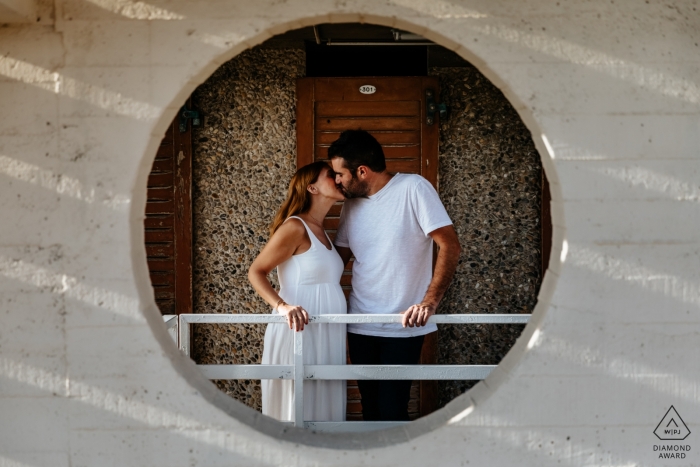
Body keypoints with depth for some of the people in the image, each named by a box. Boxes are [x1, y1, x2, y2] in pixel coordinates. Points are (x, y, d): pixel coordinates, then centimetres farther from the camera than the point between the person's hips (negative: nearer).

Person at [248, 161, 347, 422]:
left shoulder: (322, 232, 17)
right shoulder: (294, 227, -9)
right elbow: (256, 272, -11)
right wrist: (281, 306, -25)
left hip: (326, 336, 8)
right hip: (299, 333, -8)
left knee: (324, 410, 10)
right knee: (297, 412, -3)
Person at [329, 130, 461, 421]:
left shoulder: (413, 188, -11)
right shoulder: (352, 203, 9)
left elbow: (450, 245, -17)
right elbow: (339, 255, 16)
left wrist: (430, 301, -27)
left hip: (403, 328, -6)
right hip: (360, 326, 6)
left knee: (392, 410, -7)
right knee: (370, 406, 11)